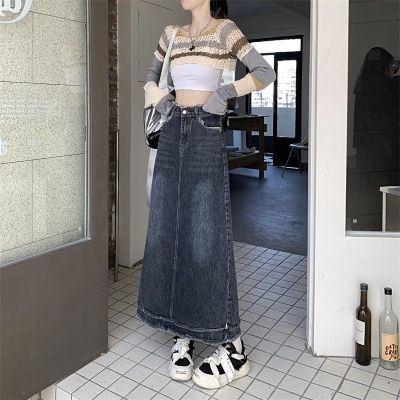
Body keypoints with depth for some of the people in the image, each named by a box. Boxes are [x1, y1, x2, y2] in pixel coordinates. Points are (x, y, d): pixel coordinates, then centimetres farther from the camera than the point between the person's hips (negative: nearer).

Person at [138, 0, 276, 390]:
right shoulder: (170, 34, 16)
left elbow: (265, 73, -4)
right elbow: (150, 76, 29)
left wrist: (225, 92, -13)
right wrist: (156, 96, 9)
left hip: (206, 135, -6)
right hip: (172, 134, 6)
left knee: (206, 236, -8)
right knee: (166, 232, 4)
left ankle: (232, 348, 4)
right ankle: (182, 334, 18)